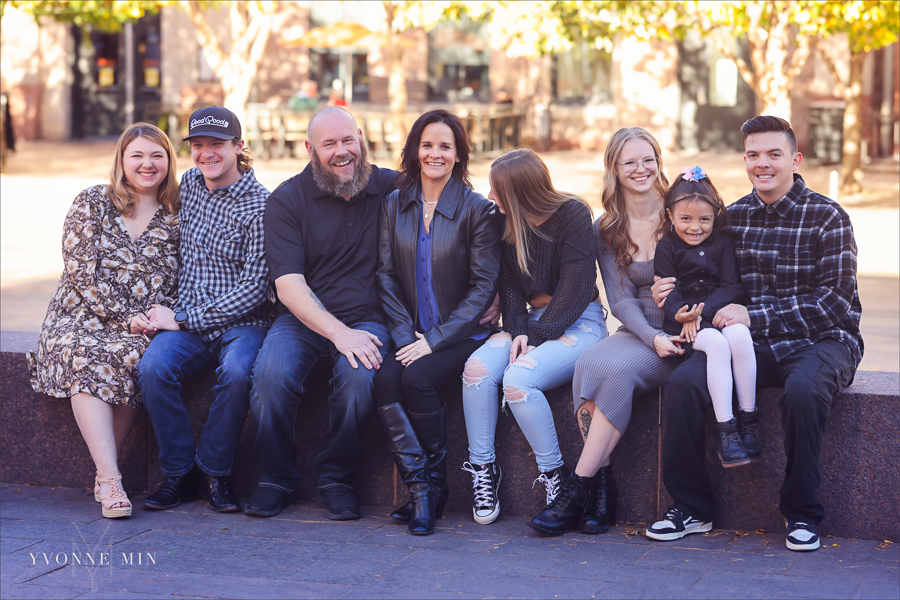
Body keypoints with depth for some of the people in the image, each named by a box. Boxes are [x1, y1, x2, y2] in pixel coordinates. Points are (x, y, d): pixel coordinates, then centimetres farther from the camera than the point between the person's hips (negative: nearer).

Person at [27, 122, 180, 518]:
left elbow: (185, 282, 10)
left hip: (141, 329, 1)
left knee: (129, 355, -34)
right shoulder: (91, 204, 5)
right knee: (85, 356, -35)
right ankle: (110, 477, -40)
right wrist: (125, 317, -13)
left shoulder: (177, 216, 10)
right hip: (80, 320, -1)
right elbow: (82, 273, -4)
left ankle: (105, 475, -25)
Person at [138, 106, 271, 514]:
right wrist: (173, 313, 12)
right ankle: (179, 474, -13)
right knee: (153, 367, -27)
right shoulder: (188, 184, 11)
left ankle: (215, 473, -15)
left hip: (241, 322, -4)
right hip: (186, 320, 4)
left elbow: (254, 288, -13)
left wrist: (184, 320, -15)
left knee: (237, 372, -35)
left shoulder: (260, 205, -8)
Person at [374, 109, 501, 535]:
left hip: (462, 334, -3)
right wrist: (404, 336, -9)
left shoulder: (477, 209, -3)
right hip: (410, 336, 3)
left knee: (417, 377, -29)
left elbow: (484, 285, -7)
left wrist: (435, 340, -15)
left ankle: (435, 483, -10)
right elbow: (386, 275, 6)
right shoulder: (395, 205, 9)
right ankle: (418, 487, -20)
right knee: (385, 379, -26)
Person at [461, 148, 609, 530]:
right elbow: (511, 284, 7)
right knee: (477, 367, -24)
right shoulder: (508, 222, 8)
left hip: (578, 324, -6)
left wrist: (535, 337, -18)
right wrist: (518, 330, -11)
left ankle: (555, 476, -16)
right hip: (532, 321, 6)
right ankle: (482, 469, -11)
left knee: (518, 378, -32)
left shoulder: (572, 215, -11)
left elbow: (576, 287, -15)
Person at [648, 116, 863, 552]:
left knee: (803, 389, -38)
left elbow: (834, 302, -12)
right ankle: (691, 506, -7)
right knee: (683, 382, -23)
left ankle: (802, 513, -17)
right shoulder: (733, 217, 10)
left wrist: (754, 317, -19)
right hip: (753, 344, 4)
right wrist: (672, 292, -3)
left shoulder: (826, 217, -5)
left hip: (821, 340, -4)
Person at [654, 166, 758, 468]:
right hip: (686, 320, -2)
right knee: (716, 343, -34)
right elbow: (668, 291, 1)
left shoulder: (723, 244, 13)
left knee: (739, 335, -33)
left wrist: (701, 310, -13)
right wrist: (681, 313, -23)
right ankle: (726, 428, -34)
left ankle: (749, 420, -25)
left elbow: (732, 288, 3)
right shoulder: (666, 248, 10)